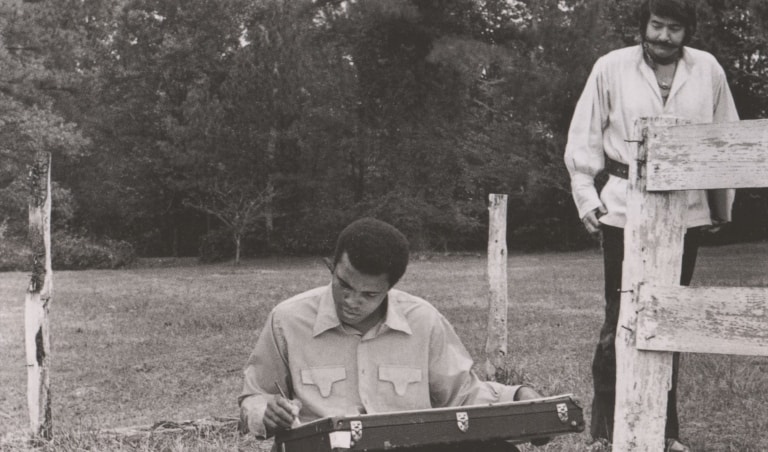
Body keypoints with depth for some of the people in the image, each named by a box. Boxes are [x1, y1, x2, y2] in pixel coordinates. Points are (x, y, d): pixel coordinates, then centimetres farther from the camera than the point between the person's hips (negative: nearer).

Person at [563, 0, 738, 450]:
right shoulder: (612, 68, -3)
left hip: (686, 211, 2)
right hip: (625, 209, -2)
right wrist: (586, 197, -5)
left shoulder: (708, 70, 2)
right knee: (622, 315, -1)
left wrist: (722, 204, 12)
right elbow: (584, 138, 1)